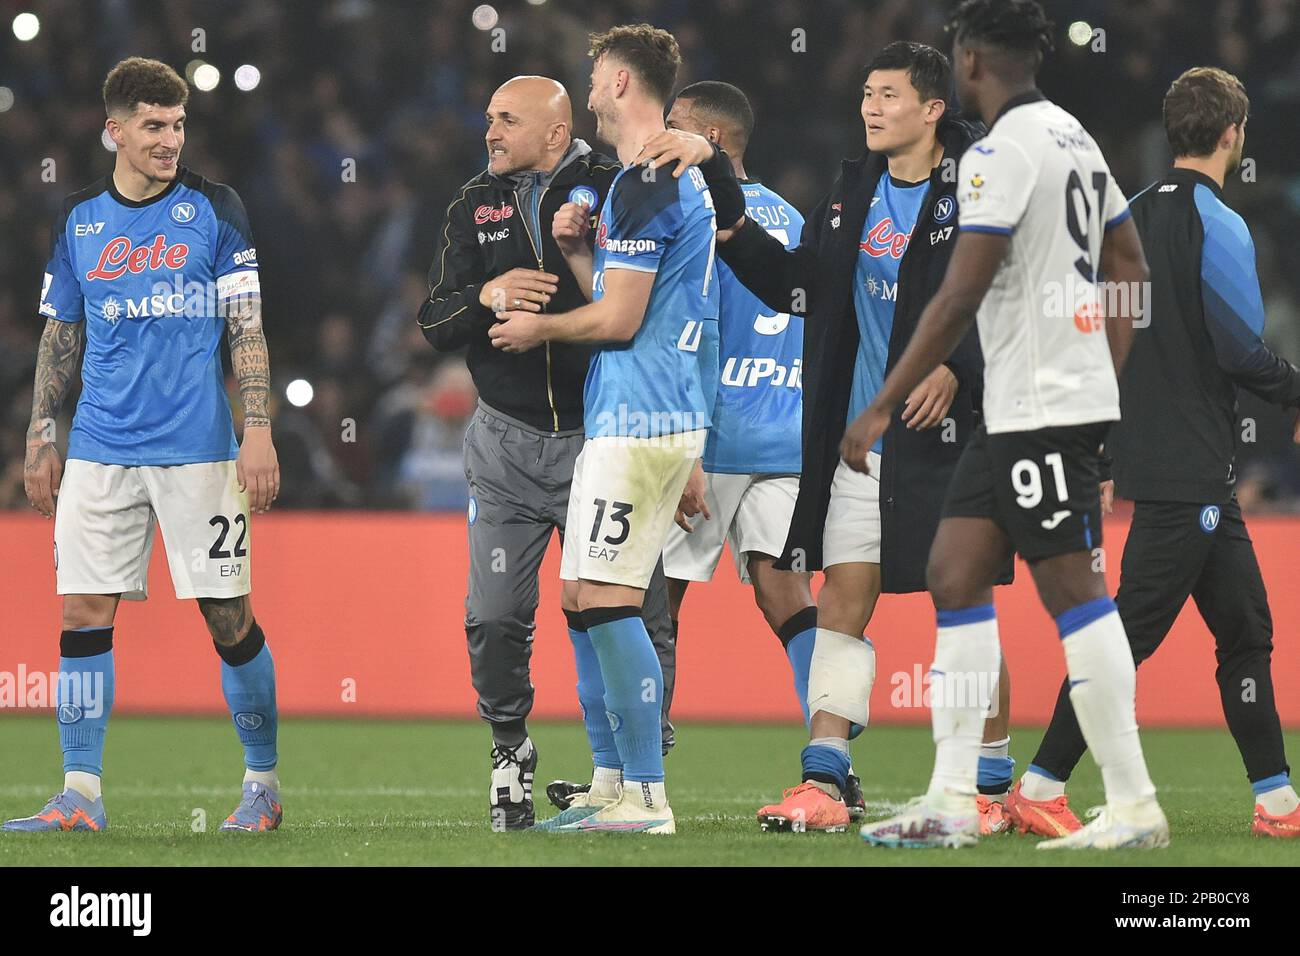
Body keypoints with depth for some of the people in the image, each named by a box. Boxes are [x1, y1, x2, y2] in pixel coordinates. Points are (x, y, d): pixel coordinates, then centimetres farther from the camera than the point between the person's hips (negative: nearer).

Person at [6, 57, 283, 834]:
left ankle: (265, 785, 11)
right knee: (84, 614, -2)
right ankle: (81, 794, 2)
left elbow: (247, 327, 0)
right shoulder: (80, 219, 10)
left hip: (197, 450, -3)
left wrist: (260, 431, -8)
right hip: (100, 451, 3)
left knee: (230, 618, -2)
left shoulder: (214, 210, 1)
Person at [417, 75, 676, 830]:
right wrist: (488, 297, -13)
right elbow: (436, 325, 7)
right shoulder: (477, 206, 10)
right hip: (506, 445, 3)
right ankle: (511, 752, 20)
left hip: (599, 437, -3)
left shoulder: (612, 188, -3)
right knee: (495, 617, 0)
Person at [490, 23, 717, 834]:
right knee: (582, 601, 13)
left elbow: (619, 319, -15)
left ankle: (645, 796, -12)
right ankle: (610, 783, 16)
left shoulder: (646, 183, -13)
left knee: (608, 601, -11)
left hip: (637, 421, -10)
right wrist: (576, 250, 10)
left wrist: (539, 329, 1)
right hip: (654, 415, 10)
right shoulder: (683, 178, 19)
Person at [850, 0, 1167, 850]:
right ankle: (953, 802, 7)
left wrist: (882, 408, -17)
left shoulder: (1004, 151, -15)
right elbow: (1132, 269, 20)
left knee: (1073, 592, -7)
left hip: (1044, 412, -9)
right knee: (955, 577, 8)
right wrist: (1104, 376, 24)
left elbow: (958, 299, -19)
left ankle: (1134, 805, -4)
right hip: (1016, 410, 9)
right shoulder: (1074, 136, 14)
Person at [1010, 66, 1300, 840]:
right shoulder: (1217, 225, -13)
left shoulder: (1132, 217, 12)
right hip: (1190, 468, -9)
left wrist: (1101, 452, 21)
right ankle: (1040, 789, -6)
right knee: (1130, 631, -7)